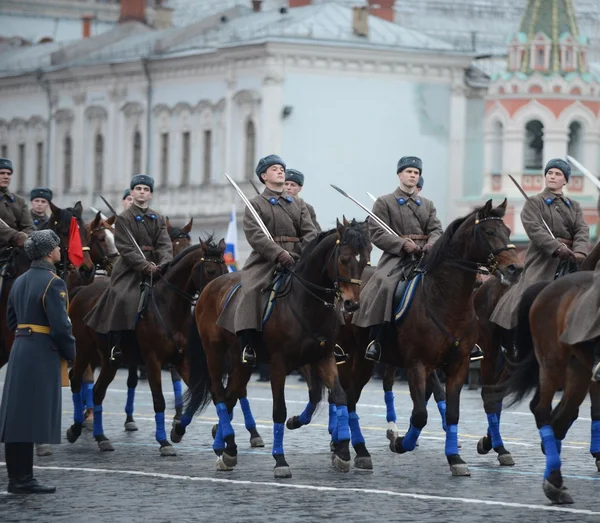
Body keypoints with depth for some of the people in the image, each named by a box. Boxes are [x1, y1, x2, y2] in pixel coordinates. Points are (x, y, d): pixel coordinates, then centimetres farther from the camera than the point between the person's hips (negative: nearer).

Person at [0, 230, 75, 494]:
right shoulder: (53, 283, -14)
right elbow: (61, 326, -18)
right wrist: (71, 353, -4)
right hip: (42, 355, -9)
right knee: (31, 417, -5)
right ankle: (22, 479, -4)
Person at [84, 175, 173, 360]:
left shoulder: (158, 219, 16)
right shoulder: (124, 219, 1)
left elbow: (164, 245, 4)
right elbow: (127, 249, -9)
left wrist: (164, 264, -17)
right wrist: (146, 266, -22)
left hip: (154, 270, 5)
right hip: (131, 270, -5)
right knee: (124, 299, -26)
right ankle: (117, 344, -18)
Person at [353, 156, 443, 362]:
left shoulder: (428, 204, 22)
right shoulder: (384, 203, 8)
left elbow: (436, 229, 12)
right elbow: (377, 233, -2)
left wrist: (432, 243, -13)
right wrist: (402, 244, -16)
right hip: (396, 257, -4)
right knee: (384, 285, -32)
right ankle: (375, 340, -30)